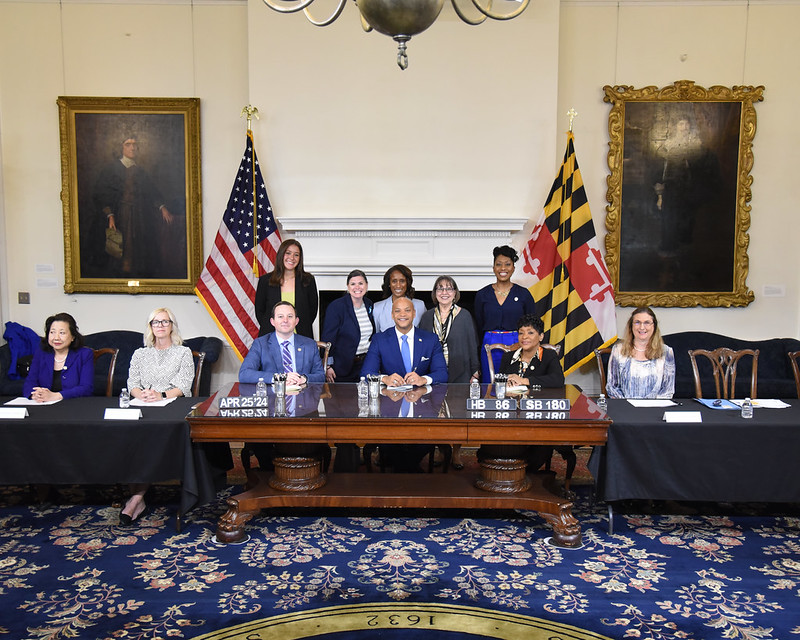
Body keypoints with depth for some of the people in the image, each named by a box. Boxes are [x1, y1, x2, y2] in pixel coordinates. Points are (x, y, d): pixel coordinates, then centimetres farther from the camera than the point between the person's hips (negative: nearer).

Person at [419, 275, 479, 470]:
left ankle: (456, 454, 16)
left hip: (459, 373, -2)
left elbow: (472, 344, 2)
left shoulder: (464, 315, 1)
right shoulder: (427, 316, 7)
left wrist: (475, 371, -2)